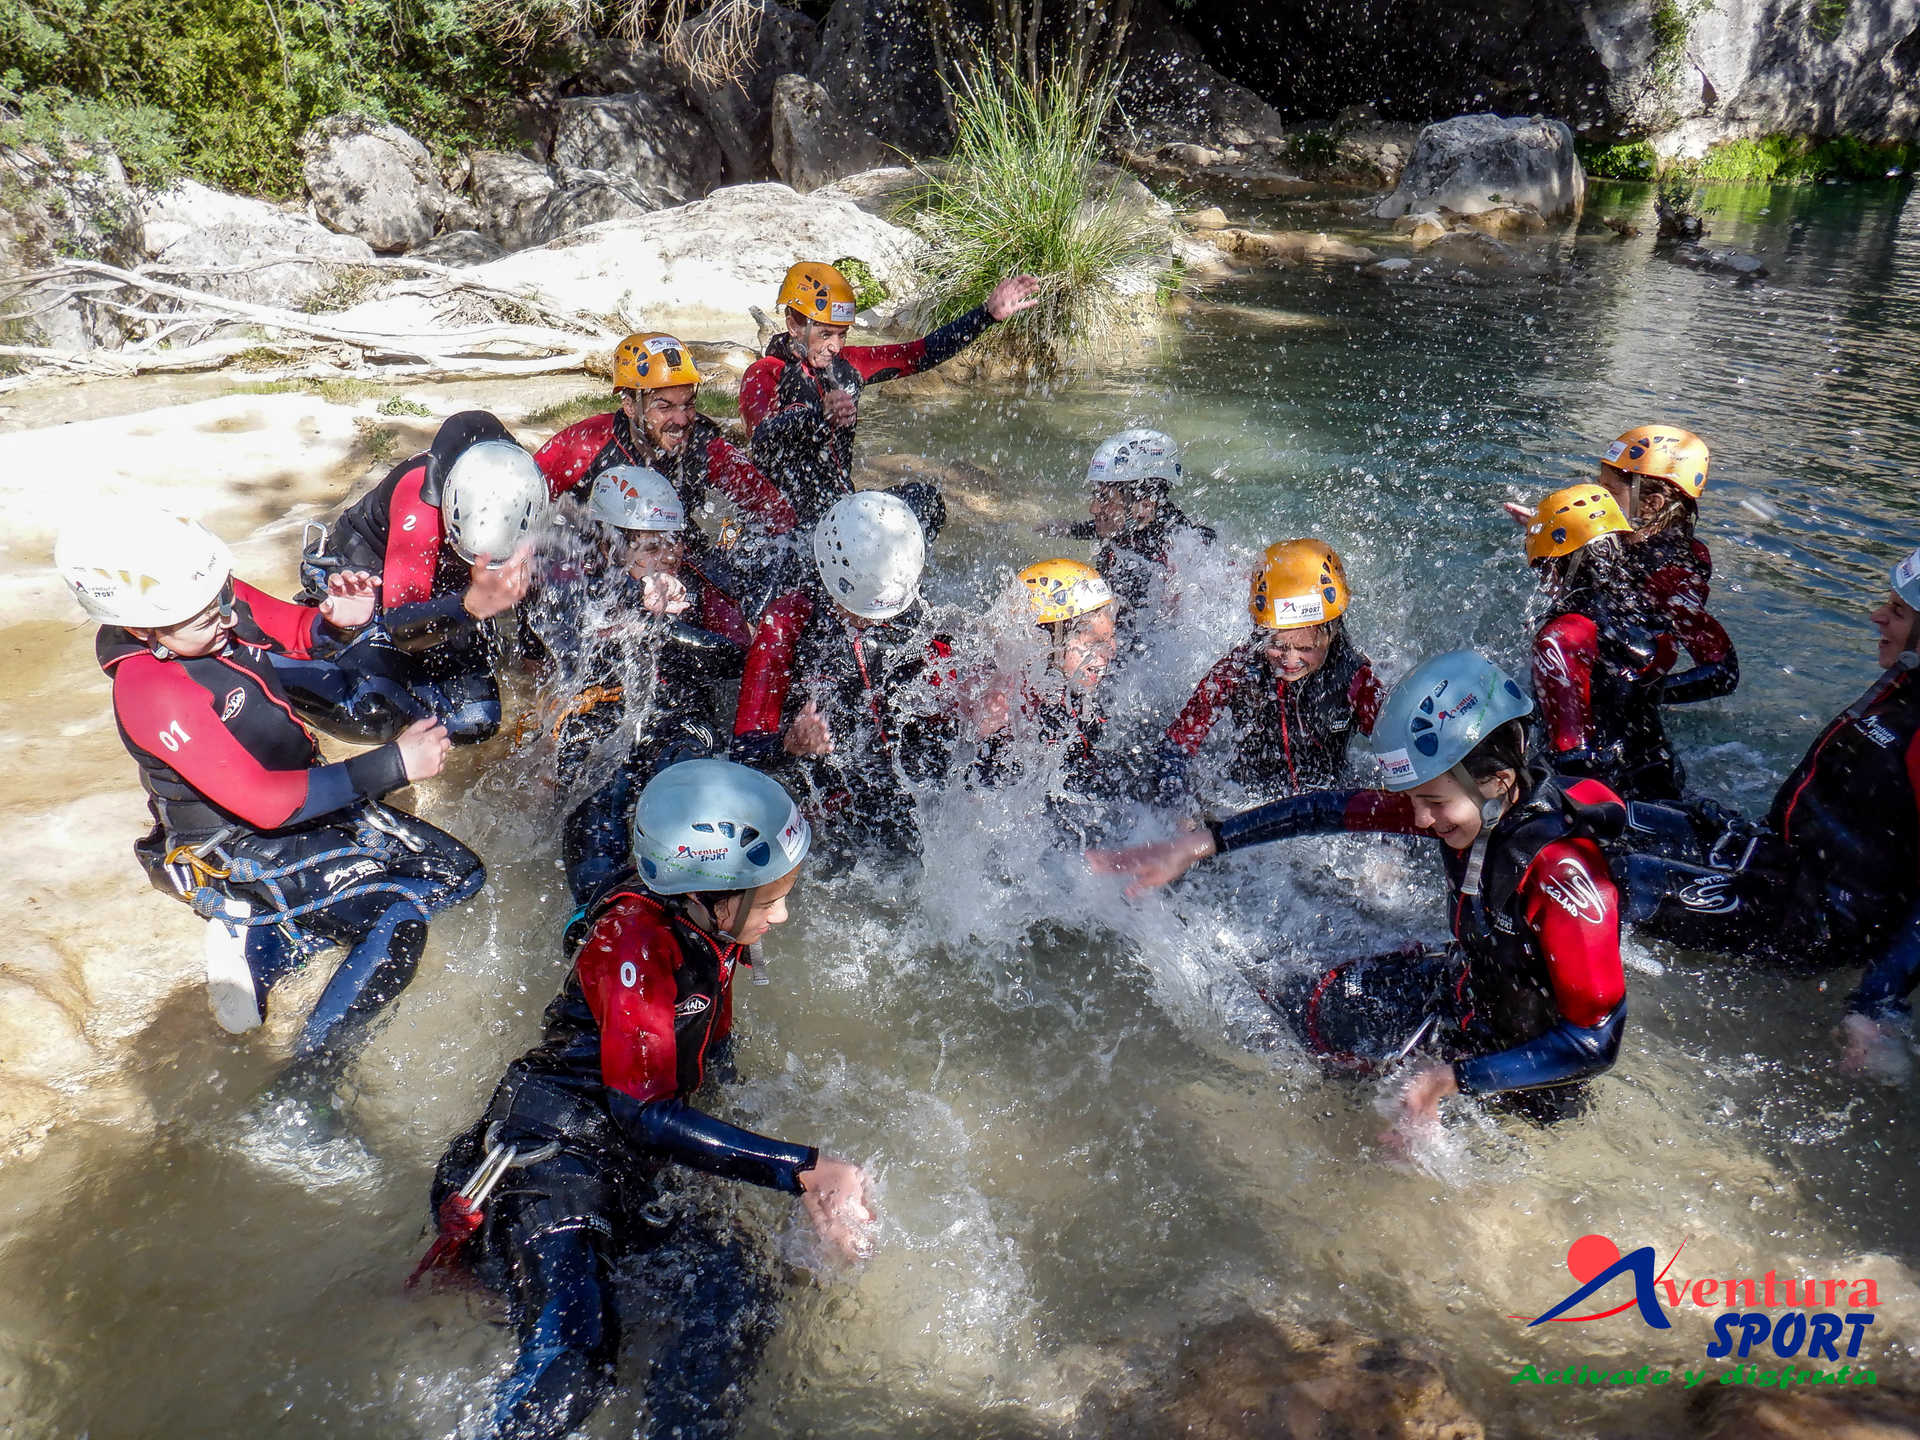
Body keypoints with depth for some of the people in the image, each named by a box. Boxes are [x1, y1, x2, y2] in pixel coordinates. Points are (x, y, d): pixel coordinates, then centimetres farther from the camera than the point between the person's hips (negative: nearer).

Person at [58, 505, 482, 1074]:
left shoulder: (225, 601, -10)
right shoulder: (151, 692, -30)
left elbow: (297, 629, 10)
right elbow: (265, 803, -32)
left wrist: (339, 617, -15)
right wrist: (394, 765, -34)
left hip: (304, 792, 8)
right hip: (242, 851, -8)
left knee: (459, 874, 4)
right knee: (400, 919, -20)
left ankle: (261, 951, 5)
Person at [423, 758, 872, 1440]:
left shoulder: (709, 934, 9)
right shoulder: (633, 935, -17)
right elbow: (646, 1112, -20)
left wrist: (806, 1181, 13)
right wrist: (803, 1169, -20)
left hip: (627, 1182, 8)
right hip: (549, 1157, -7)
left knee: (737, 1293, -20)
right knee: (576, 1345, -33)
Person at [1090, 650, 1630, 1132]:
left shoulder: (1564, 877, -40)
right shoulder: (1483, 806, -19)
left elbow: (1595, 1042, -35)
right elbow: (1333, 809, -14)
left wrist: (1453, 1078, -34)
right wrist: (1196, 844, -16)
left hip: (1536, 1048, -6)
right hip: (1470, 981, 6)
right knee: (1305, 1007, 6)